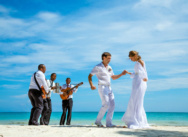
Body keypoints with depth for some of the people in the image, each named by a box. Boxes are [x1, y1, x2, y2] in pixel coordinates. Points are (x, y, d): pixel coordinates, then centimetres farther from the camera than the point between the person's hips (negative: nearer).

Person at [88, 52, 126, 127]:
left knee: (112, 105, -2)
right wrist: (91, 85, -19)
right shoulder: (98, 67, -3)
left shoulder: (109, 68, 18)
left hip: (109, 88, 7)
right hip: (102, 87, -7)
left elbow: (113, 78, 25)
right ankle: (98, 121, -3)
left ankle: (108, 123, 0)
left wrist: (121, 74, 10)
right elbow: (89, 76, -3)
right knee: (106, 104, -16)